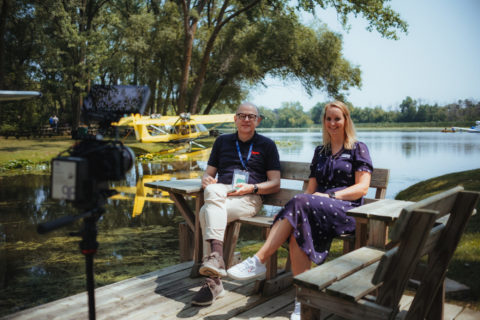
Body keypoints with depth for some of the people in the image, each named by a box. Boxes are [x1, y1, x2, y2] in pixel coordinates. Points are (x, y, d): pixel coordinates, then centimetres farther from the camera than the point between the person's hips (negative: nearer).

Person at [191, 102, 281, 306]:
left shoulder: (266, 145, 15)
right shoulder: (222, 141, 25)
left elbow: (275, 184, 8)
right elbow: (209, 173, 23)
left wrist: (251, 188, -9)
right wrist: (207, 180, -2)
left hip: (249, 199, -3)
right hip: (221, 193, 3)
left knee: (206, 213, -31)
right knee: (213, 191, -34)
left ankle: (213, 281, -36)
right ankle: (216, 254, -42)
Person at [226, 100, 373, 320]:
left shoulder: (358, 149, 10)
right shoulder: (320, 152, 25)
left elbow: (362, 188, -1)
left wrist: (330, 196, -14)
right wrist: (292, 209, -1)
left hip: (346, 211, -4)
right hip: (317, 210, 4)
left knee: (301, 203, -34)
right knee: (299, 226, -33)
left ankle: (259, 261, -34)